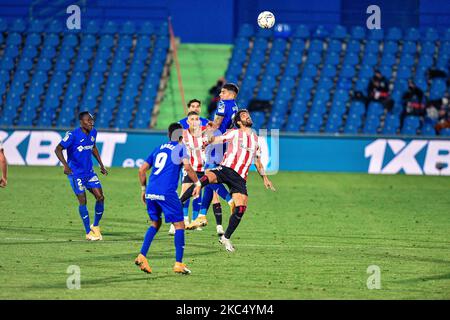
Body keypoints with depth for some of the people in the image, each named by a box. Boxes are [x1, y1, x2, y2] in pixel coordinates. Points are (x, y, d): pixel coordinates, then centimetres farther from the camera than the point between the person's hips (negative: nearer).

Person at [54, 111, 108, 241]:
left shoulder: (93, 133, 3)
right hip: (76, 173, -6)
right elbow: (58, 149, -18)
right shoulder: (73, 135, -17)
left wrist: (101, 165, 19)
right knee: (83, 201, -4)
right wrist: (65, 166, -31)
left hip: (89, 172, 6)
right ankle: (88, 233, 7)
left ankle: (95, 226, 17)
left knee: (100, 197, -3)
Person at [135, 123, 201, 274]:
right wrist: (197, 183, -1)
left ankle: (142, 256, 6)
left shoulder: (158, 148, 21)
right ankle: (178, 263, -1)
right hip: (167, 193, -6)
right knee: (179, 225, 4)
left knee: (155, 223, 21)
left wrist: (143, 189, 30)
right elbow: (187, 167, -13)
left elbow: (142, 169, 21)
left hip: (151, 192, 6)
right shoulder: (180, 148, 4)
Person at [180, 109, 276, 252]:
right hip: (226, 169, -4)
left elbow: (257, 160, 31)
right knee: (206, 178, -33)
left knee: (241, 208, -12)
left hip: (240, 178, 4)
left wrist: (264, 178, 26)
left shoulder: (255, 139, 21)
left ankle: (226, 238, 5)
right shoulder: (234, 133, 7)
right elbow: (215, 139, -4)